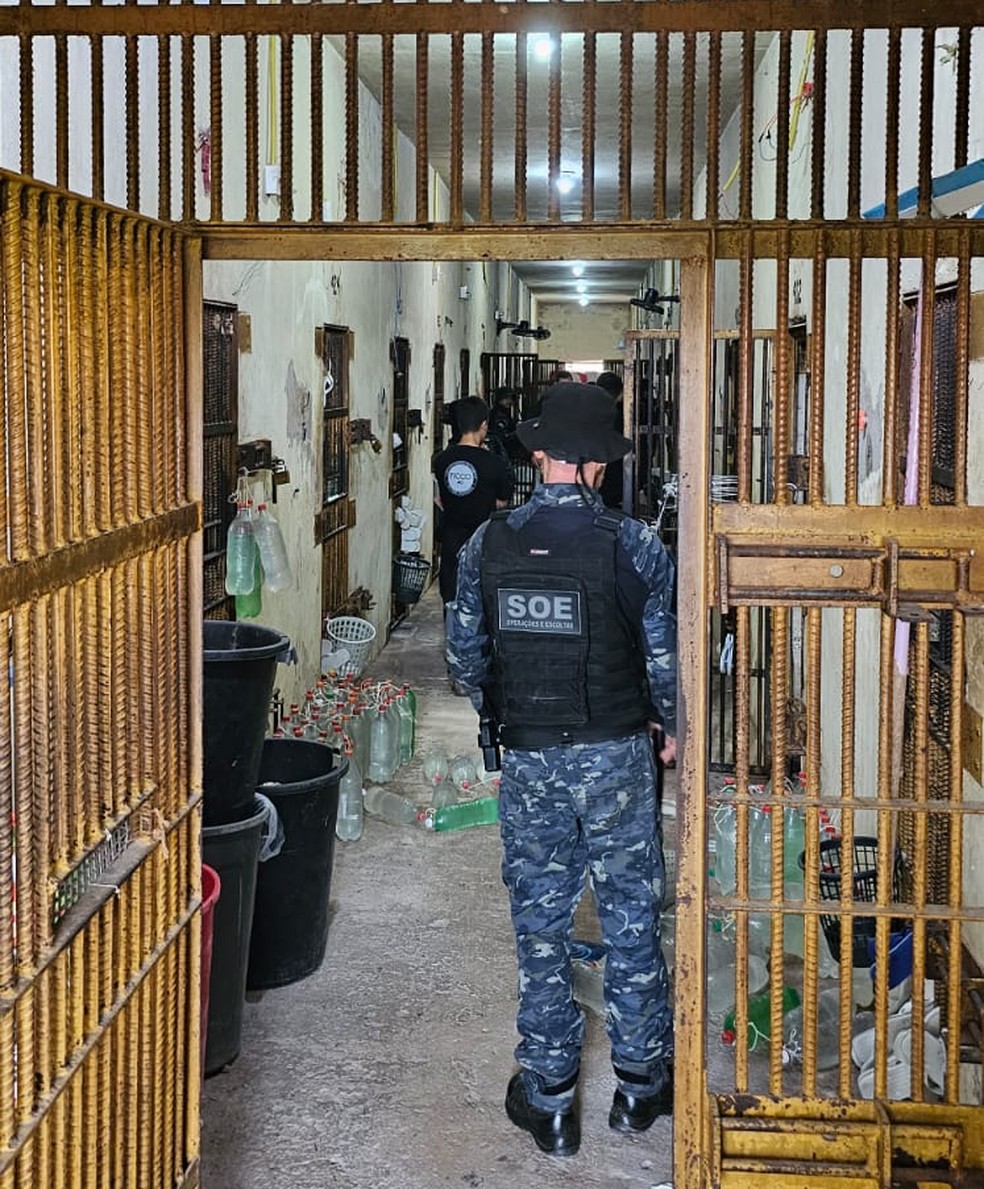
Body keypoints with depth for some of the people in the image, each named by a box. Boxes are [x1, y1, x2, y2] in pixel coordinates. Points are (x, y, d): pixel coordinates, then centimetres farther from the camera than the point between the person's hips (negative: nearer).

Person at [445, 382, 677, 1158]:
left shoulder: (488, 544, -4)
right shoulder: (635, 546, -12)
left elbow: (465, 649, 3)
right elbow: (666, 655, -8)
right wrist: (673, 730, 11)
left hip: (528, 762, 2)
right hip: (617, 757, -2)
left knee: (541, 928, 12)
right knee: (632, 920, 13)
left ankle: (549, 1100, 20)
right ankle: (641, 1082, 26)